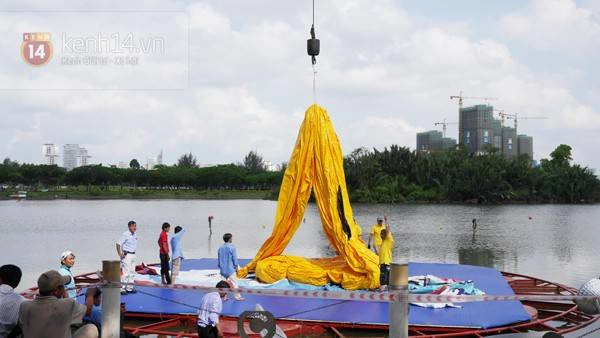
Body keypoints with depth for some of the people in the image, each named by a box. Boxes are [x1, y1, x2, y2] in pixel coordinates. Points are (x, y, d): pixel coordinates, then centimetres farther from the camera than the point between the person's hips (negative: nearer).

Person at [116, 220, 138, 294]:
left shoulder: (135, 235, 9)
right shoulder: (125, 235, -14)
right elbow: (118, 244, -16)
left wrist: (134, 253, 15)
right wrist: (120, 255, -18)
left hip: (133, 255, 8)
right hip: (127, 255, -8)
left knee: (132, 272, 12)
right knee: (125, 273, -10)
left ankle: (129, 288, 21)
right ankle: (122, 289, -6)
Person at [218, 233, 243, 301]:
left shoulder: (220, 248, 4)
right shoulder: (232, 247, -14)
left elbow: (219, 259, 11)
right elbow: (235, 258, -10)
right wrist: (236, 267, 3)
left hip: (223, 269, 5)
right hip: (230, 269, -5)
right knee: (234, 282, 4)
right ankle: (237, 296, 8)